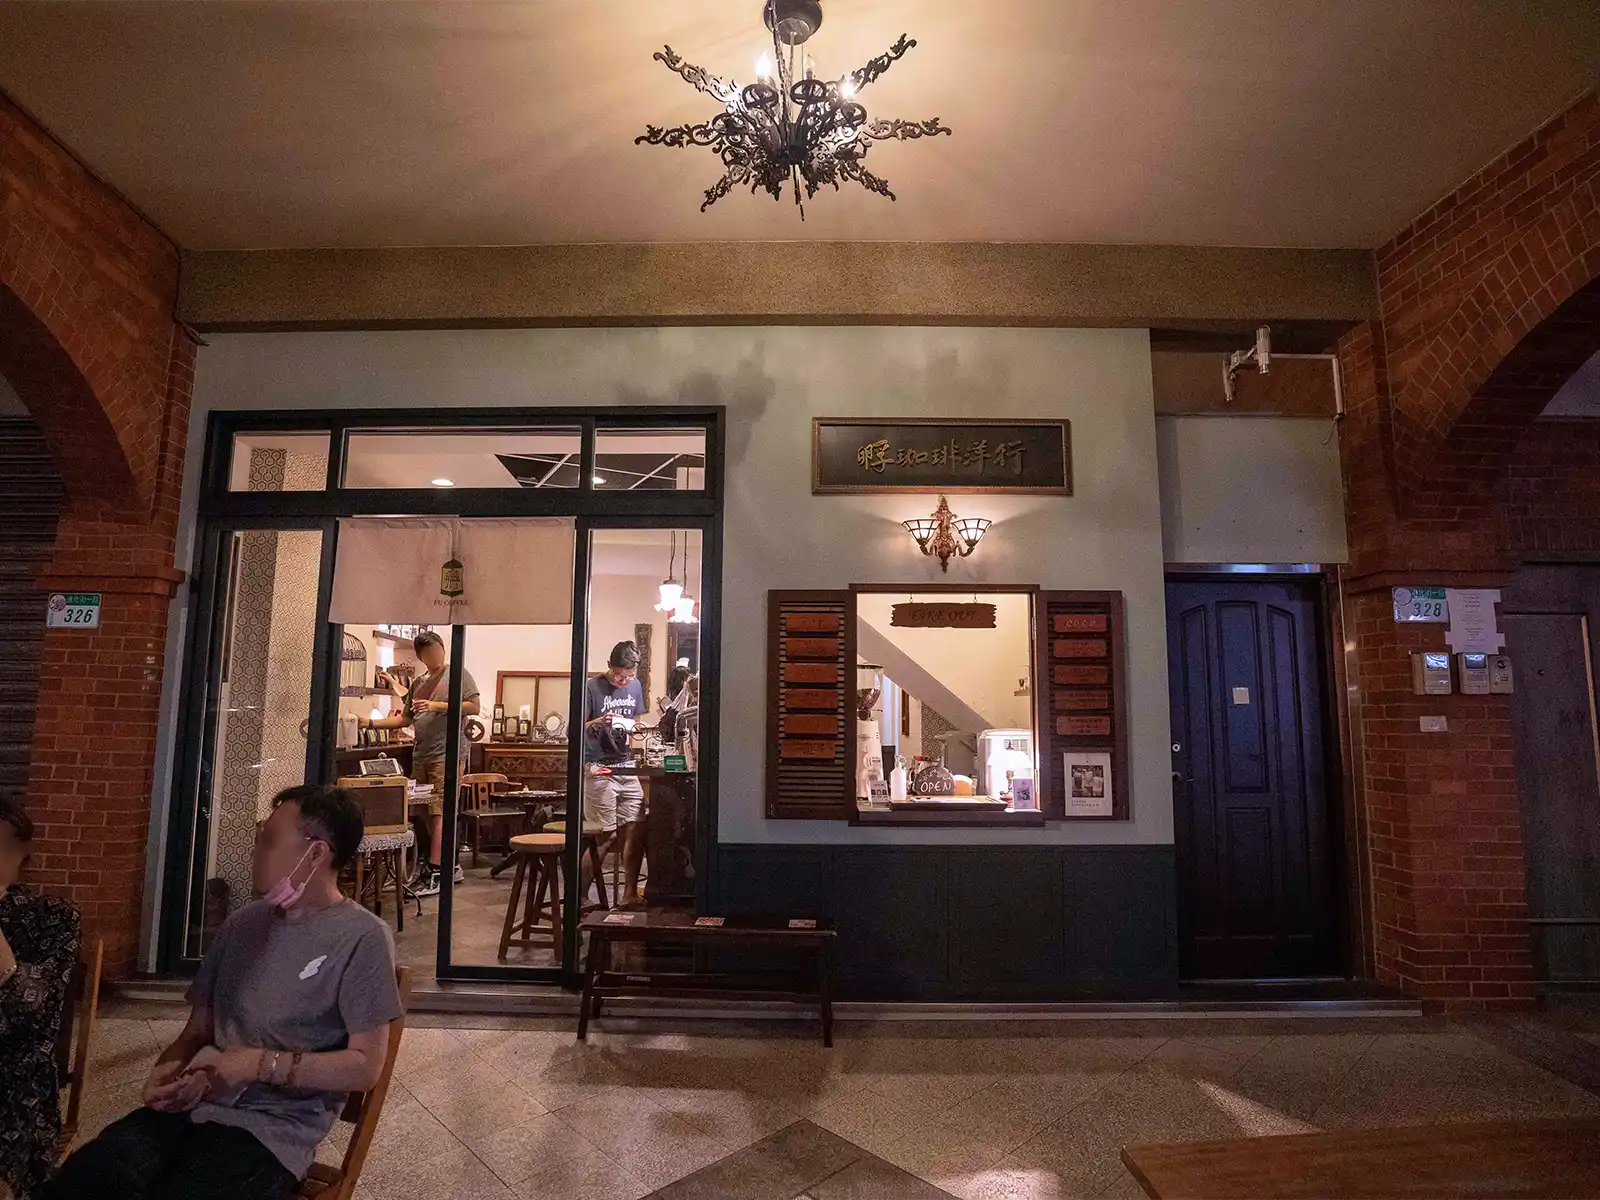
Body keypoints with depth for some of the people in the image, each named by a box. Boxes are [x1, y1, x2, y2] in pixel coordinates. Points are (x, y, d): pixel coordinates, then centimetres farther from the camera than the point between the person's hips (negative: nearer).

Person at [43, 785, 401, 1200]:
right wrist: (169, 1069, -5)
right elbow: (198, 1029, 17)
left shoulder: (361, 937, -11)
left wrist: (258, 1064, -14)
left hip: (273, 1129, -5)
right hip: (194, 1103, 5)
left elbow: (365, 1065, -11)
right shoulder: (242, 923, 12)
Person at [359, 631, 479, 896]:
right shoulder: (417, 683, 18)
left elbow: (473, 707, -8)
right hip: (420, 755, 7)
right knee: (426, 814, 9)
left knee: (439, 813, -10)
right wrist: (371, 723, 9)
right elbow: (405, 718, 19)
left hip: (447, 755, -7)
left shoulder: (458, 673, 0)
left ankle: (433, 875, -8)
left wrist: (437, 706, -14)